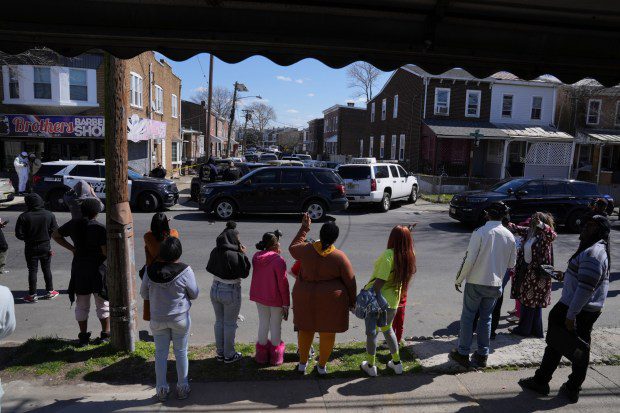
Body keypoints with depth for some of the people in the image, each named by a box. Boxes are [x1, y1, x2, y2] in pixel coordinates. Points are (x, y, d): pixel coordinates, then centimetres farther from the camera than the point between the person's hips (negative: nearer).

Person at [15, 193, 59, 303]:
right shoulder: (49, 215, -7)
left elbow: (19, 234, -11)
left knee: (32, 271, 7)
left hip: (31, 248, -2)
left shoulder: (24, 217, -13)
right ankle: (50, 291, 20)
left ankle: (32, 295, 12)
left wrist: (27, 239, 7)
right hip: (46, 247, 2)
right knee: (47, 269, 14)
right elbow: (54, 230, -4)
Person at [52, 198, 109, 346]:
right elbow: (106, 251, -19)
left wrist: (72, 248, 11)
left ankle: (83, 336, 22)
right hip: (98, 269, -4)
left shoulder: (73, 224, 1)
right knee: (103, 304, 11)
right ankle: (105, 334, 15)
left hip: (79, 269, 4)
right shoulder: (100, 228, -16)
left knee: (81, 305, 15)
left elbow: (55, 235, 16)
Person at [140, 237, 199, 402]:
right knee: (181, 352, 13)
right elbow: (194, 294, -8)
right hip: (180, 318, -2)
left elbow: (144, 294, 1)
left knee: (161, 353, 15)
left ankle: (162, 390, 25)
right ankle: (182, 388, 25)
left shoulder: (150, 270, -12)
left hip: (157, 319, 2)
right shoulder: (185, 271, -20)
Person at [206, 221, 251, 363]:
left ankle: (220, 353, 31)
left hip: (215, 289, 6)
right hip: (231, 292, -6)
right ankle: (229, 355, 22)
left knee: (219, 321, 19)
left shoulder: (215, 252, -5)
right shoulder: (236, 255, -23)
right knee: (230, 324, 10)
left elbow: (210, 268, 9)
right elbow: (244, 273, -14)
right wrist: (243, 255, -12)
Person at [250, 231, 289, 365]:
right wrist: (286, 304, -10)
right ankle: (275, 356, 26)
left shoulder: (256, 257, -4)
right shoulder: (279, 260, -23)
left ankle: (262, 354, 32)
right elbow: (283, 284, -20)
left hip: (259, 296, 5)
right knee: (276, 326, 11)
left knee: (263, 323, 19)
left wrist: (276, 254, 1)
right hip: (275, 299, -5)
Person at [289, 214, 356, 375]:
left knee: (305, 329, 19)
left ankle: (302, 363, 32)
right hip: (330, 301, -2)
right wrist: (351, 301, 8)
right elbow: (350, 281, -7)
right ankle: (322, 366, 28)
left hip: (306, 299, 2)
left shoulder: (306, 249, -9)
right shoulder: (339, 256, -14)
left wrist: (304, 229, 18)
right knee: (327, 332, 15)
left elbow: (292, 248, 15)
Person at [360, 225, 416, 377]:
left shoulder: (389, 254, -24)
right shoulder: (409, 256, -6)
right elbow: (404, 278, 3)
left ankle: (370, 366, 27)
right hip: (393, 301, 6)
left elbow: (380, 280, -27)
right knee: (387, 329, 28)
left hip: (377, 299, -6)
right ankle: (396, 363, 36)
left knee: (372, 332, 13)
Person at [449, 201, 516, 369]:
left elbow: (469, 259, -16)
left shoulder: (480, 233, -14)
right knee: (486, 318, 16)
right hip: (495, 284, 4)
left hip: (476, 282, -4)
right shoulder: (509, 236, 0)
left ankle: (463, 353, 14)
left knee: (468, 316, 8)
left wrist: (459, 279, -6)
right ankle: (482, 355, 23)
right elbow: (511, 264, 9)